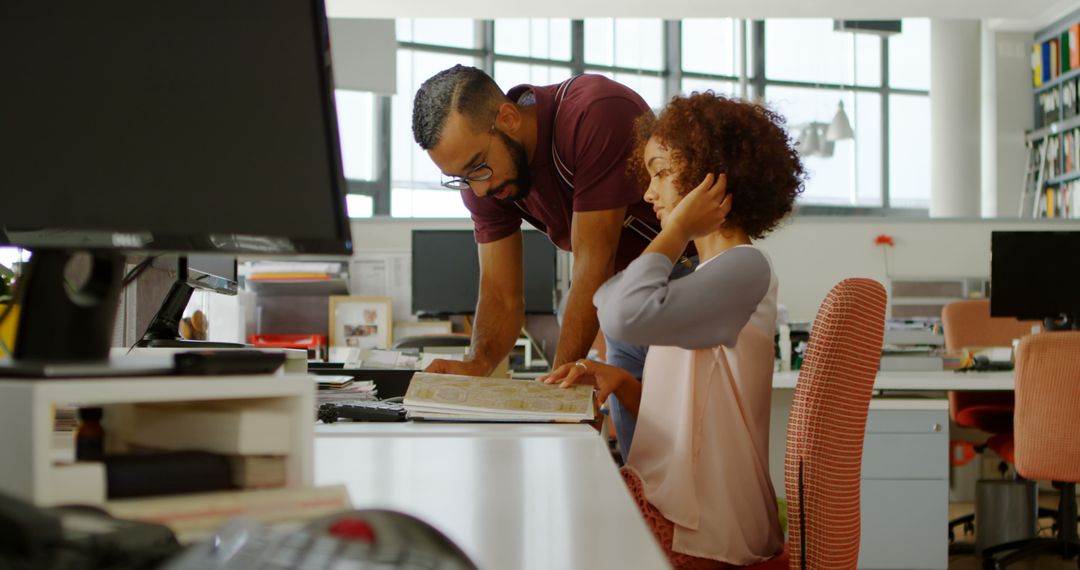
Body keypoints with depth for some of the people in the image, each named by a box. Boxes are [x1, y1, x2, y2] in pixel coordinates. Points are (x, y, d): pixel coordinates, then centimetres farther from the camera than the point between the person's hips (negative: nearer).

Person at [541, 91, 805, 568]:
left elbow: (627, 315, -31)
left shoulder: (744, 267, -14)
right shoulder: (718, 273, 18)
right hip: (679, 504, 9)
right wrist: (622, 384, 1)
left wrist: (679, 228, -17)